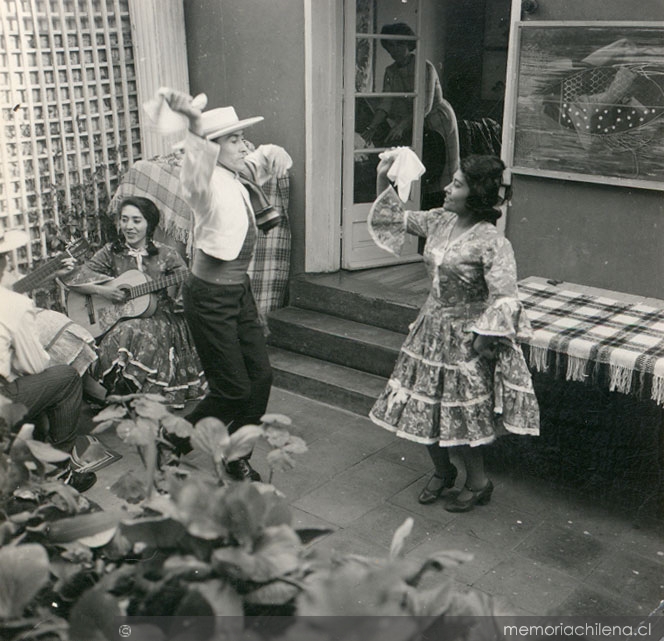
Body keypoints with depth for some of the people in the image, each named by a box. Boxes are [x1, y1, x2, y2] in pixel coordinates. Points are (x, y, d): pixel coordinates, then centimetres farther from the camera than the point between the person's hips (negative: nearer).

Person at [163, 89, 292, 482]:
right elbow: (196, 173, -45)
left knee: (261, 376, 11)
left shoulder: (240, 175, 4)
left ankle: (237, 459, 28)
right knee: (234, 390, -1)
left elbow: (264, 157, 24)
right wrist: (194, 123, -63)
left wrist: (274, 155, -1)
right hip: (210, 298, -8)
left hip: (241, 290, 8)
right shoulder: (210, 183, -20)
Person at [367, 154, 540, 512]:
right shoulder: (439, 221, 0)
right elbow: (397, 220, 14)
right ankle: (442, 471, 37)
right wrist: (383, 179, 3)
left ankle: (478, 482, 28)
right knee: (423, 408, 13)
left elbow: (504, 301, -24)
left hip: (465, 336, -7)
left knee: (458, 415, 2)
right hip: (432, 328, 7)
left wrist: (478, 345, -22)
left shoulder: (491, 242, -22)